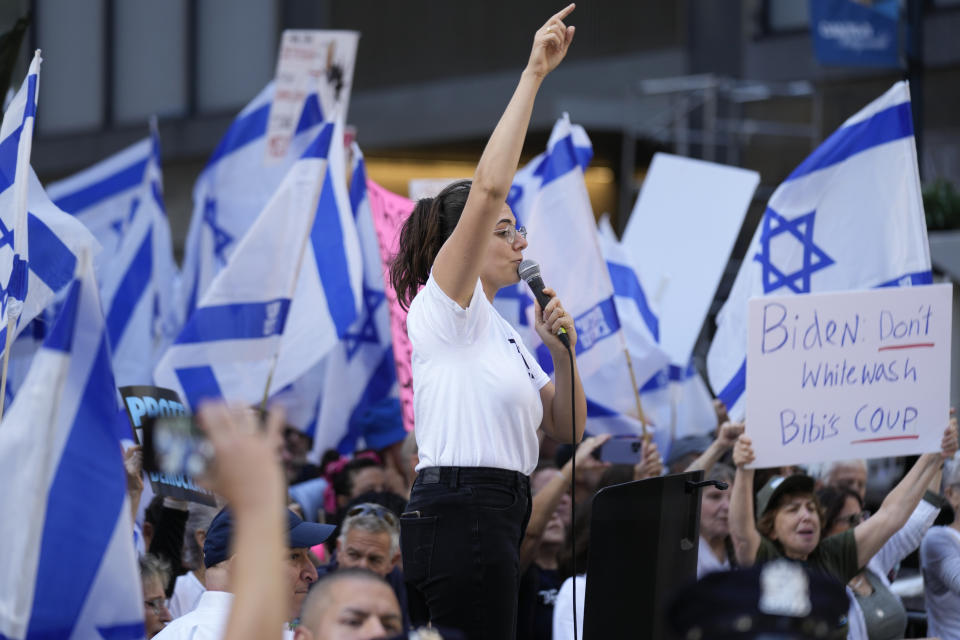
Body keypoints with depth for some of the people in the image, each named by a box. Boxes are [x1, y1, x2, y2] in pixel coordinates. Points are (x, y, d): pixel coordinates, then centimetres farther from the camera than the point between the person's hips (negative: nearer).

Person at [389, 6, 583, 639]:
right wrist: (532, 76, -16)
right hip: (461, 511, -9)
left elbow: (567, 428, 20)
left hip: (495, 517, 9)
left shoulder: (500, 329, 22)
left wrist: (562, 351, 3)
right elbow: (489, 188, -17)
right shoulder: (445, 303, -3)